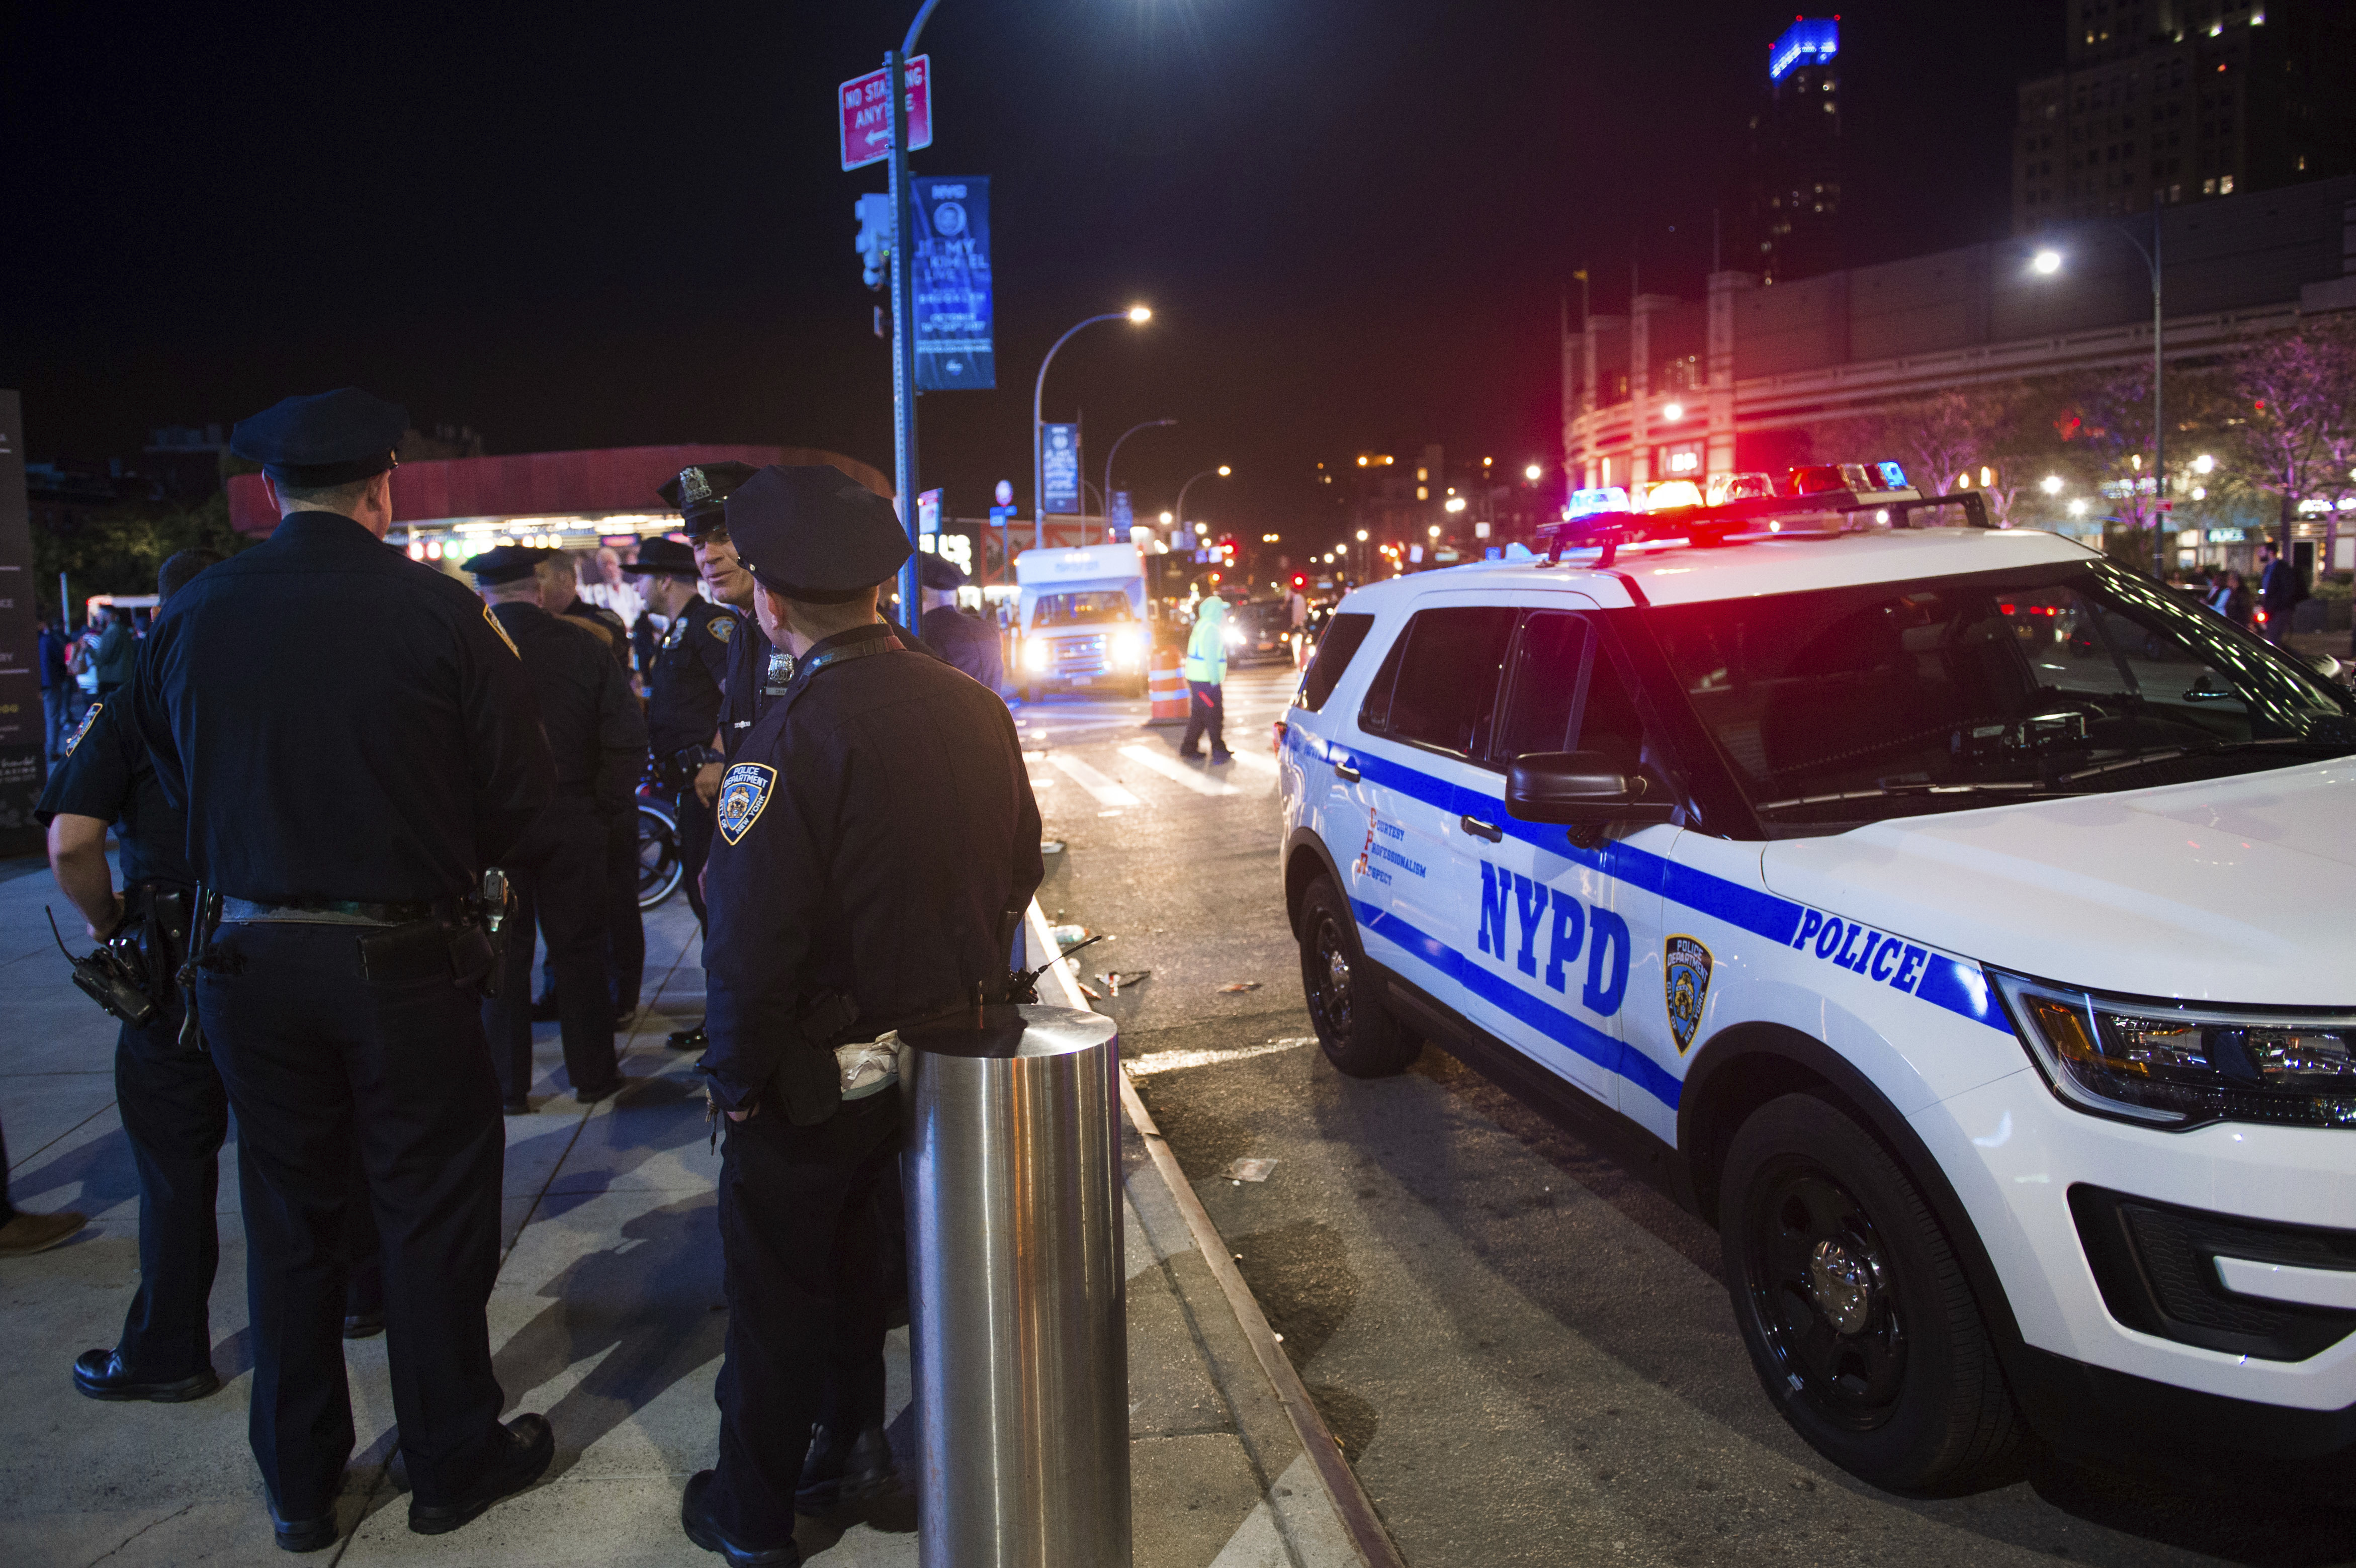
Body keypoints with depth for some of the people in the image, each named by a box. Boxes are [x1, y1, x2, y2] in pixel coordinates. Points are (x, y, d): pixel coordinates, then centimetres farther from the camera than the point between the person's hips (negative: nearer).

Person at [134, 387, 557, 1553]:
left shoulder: (191, 616, -3)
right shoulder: (437, 611, -14)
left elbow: (174, 779, 7)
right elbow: (519, 787, -10)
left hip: (249, 961, 4)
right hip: (404, 961, -3)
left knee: (289, 1220, 17)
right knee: (432, 1213, 11)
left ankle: (298, 1487, 31)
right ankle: (452, 1463, 26)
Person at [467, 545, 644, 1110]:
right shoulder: (585, 644, -3)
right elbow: (627, 738, -5)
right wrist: (601, 806, 2)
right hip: (573, 824, 1)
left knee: (502, 953, 9)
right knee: (578, 947, 11)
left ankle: (507, 1084, 15)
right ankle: (592, 1073, 19)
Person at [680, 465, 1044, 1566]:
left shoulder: (794, 738, -25)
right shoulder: (976, 709, -2)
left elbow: (751, 951, -25)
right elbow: (1016, 874, 9)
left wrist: (739, 1084, -11)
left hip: (823, 1079, -7)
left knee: (776, 1287, 13)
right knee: (852, 1252, 25)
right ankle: (849, 1450, 42)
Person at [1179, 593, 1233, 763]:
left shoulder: (1202, 625, 16)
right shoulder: (1211, 628, -17)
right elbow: (1211, 657, -22)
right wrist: (1215, 680, -19)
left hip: (1196, 679, 10)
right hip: (1206, 680, -10)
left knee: (1198, 715, 16)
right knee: (1214, 716, -3)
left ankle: (1189, 748, 20)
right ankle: (1218, 751, 2)